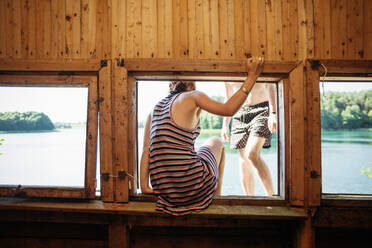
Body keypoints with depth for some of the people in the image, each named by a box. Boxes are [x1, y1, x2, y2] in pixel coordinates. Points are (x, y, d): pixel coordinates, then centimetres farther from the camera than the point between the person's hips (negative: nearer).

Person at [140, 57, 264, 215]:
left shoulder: (156, 108, 13)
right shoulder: (192, 96, -3)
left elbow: (146, 149, 5)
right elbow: (229, 109, -11)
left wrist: (144, 186, 3)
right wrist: (252, 75, -4)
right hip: (192, 188, -6)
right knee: (216, 142, 24)